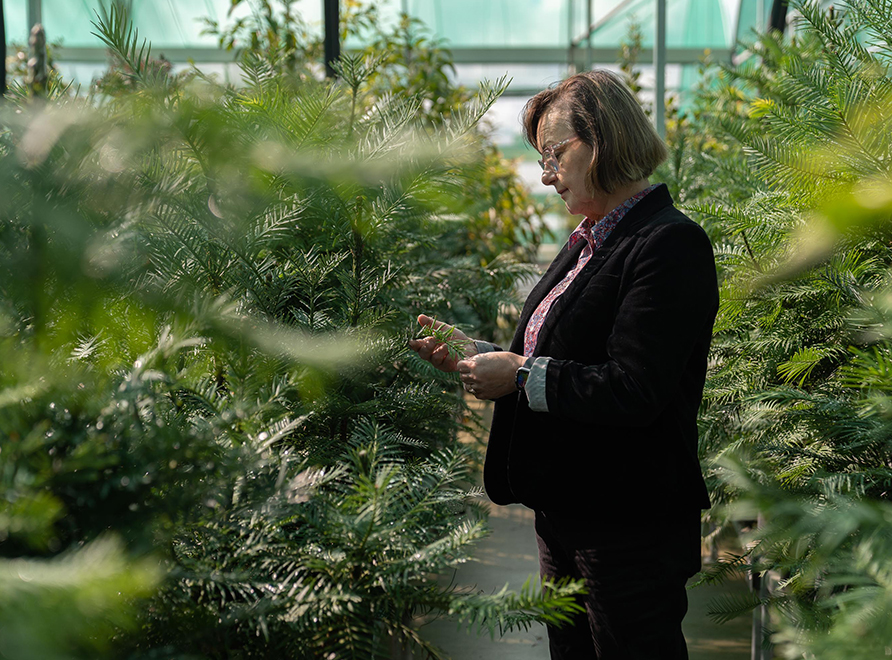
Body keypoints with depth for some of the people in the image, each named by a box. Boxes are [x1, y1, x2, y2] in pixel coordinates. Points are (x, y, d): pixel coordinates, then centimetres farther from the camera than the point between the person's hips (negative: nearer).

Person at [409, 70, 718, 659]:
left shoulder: (669, 244, -16)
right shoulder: (589, 244, 14)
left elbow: (633, 392, -25)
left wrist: (521, 376, -17)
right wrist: (475, 355, 8)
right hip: (567, 520, 9)